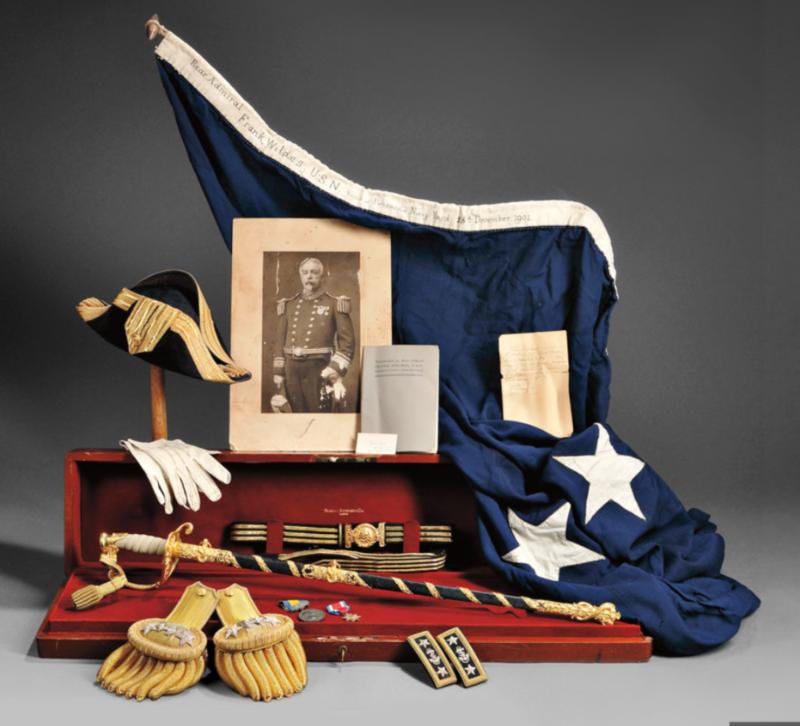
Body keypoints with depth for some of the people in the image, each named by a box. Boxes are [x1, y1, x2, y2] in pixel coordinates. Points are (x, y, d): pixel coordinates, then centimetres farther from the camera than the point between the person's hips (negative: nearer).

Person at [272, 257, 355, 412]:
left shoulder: (335, 304, 0)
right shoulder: (288, 305, 12)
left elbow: (347, 341, -3)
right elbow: (280, 342, 14)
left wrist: (335, 372, -13)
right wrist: (278, 374, 8)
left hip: (319, 369, -4)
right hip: (292, 370, 4)